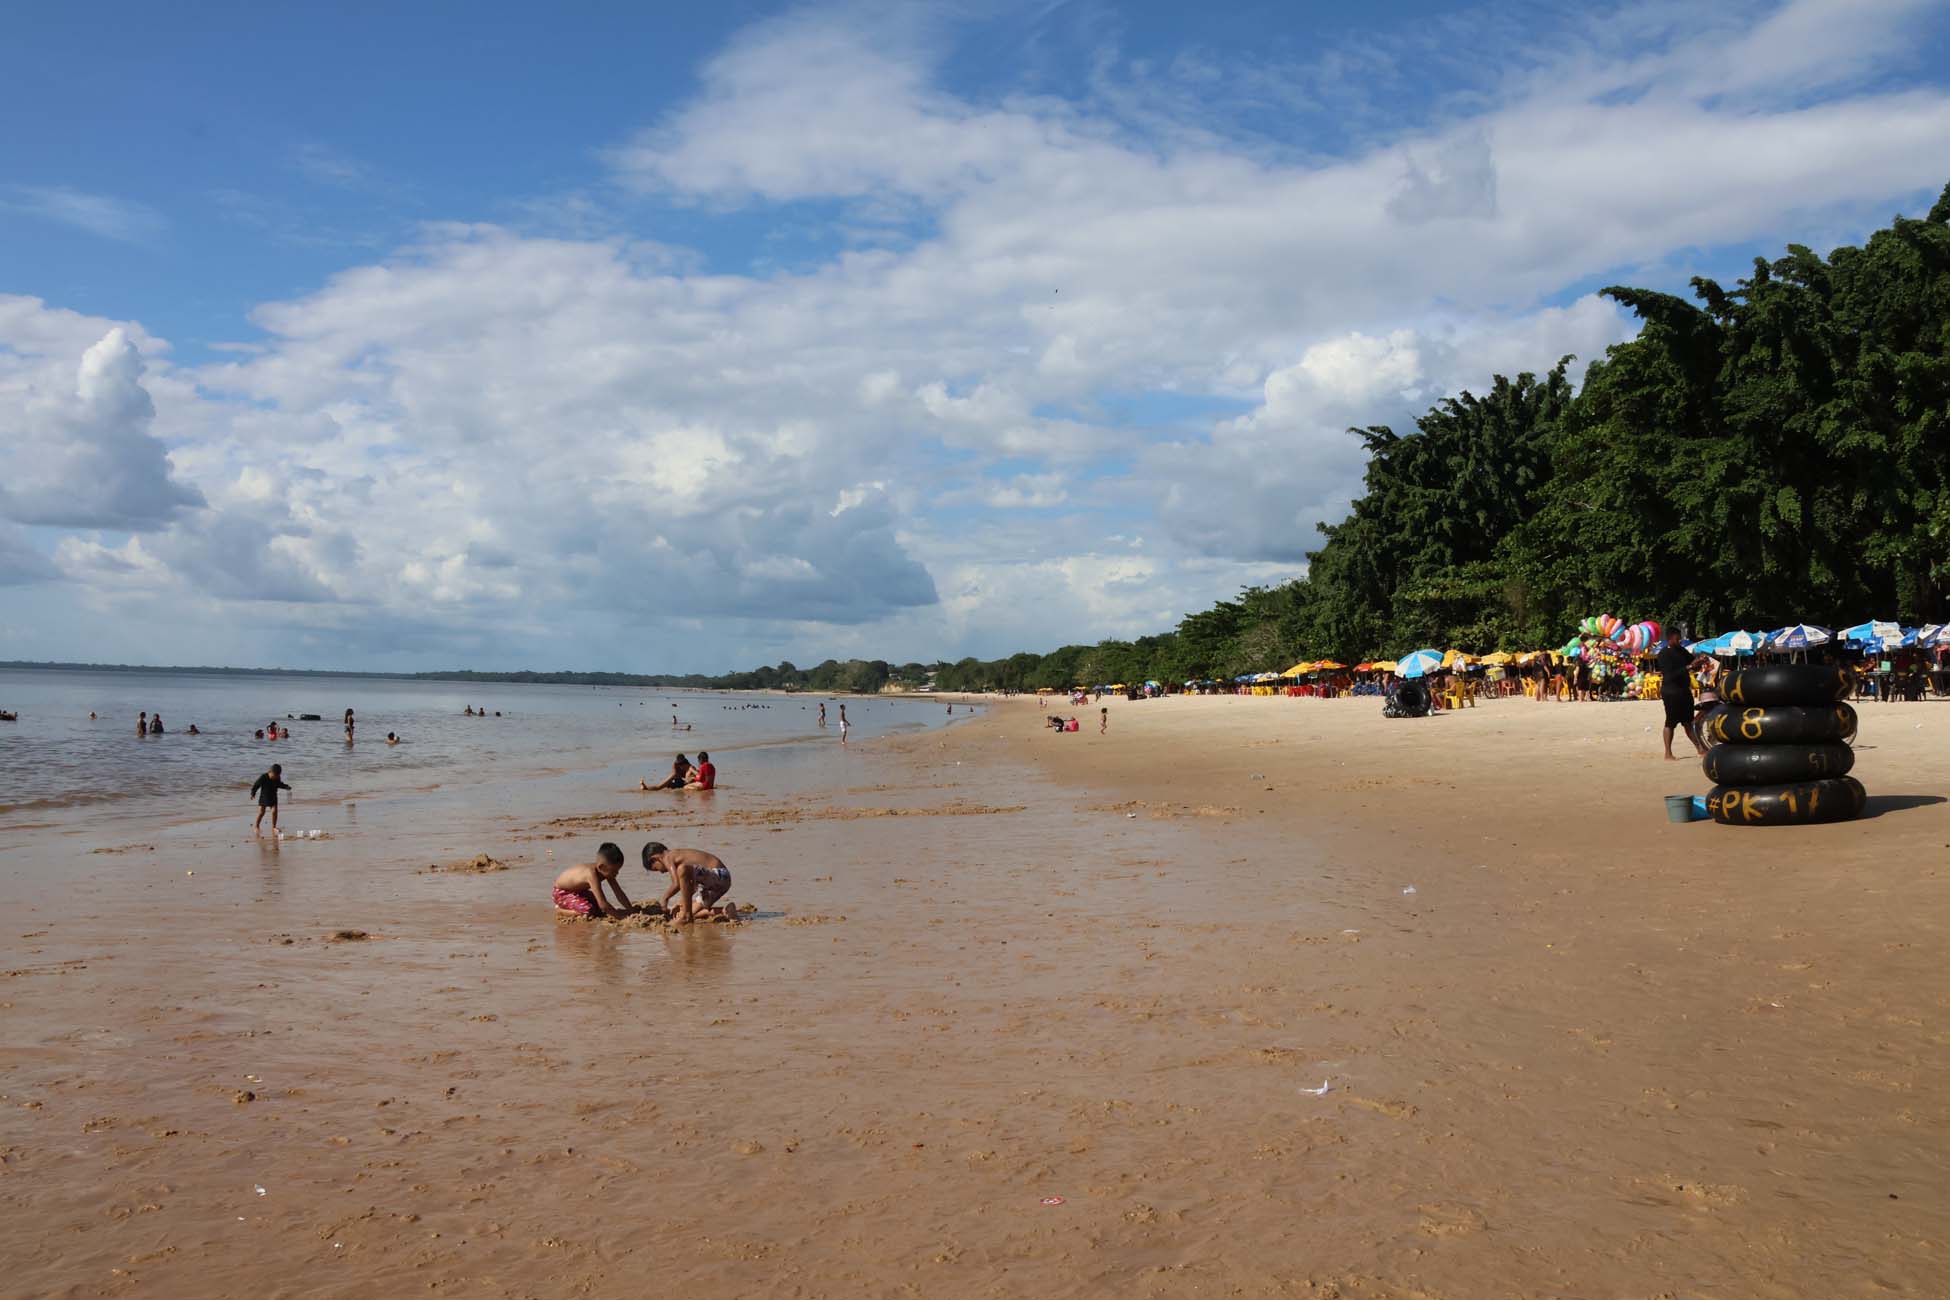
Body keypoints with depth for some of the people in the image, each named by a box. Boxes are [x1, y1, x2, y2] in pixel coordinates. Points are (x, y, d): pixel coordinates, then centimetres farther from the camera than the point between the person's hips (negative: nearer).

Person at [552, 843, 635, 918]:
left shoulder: (607, 872, -13)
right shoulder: (592, 874, -38)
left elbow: (619, 894, -8)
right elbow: (603, 905, -41)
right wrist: (619, 914, -34)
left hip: (576, 890, 9)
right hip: (561, 892, -9)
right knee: (589, 911, -26)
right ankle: (559, 909, -5)